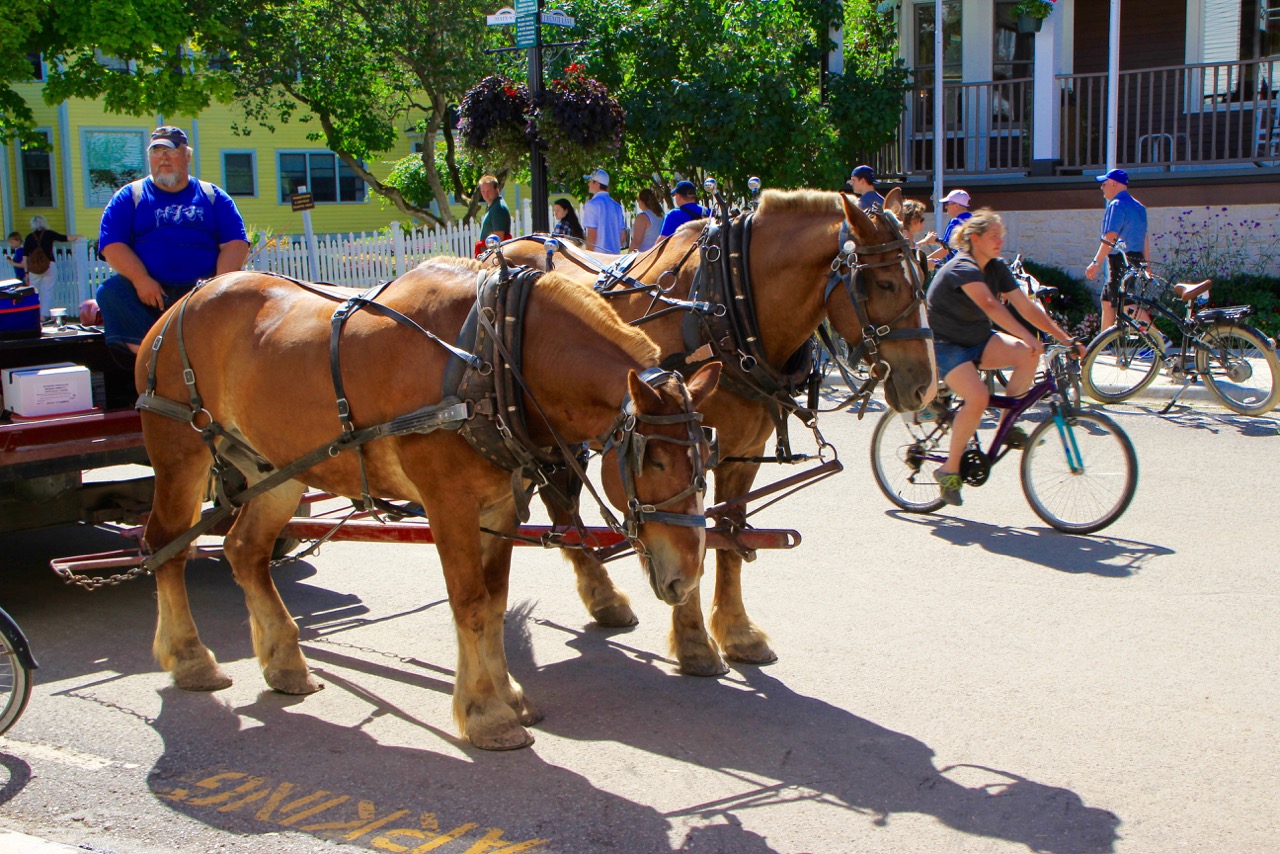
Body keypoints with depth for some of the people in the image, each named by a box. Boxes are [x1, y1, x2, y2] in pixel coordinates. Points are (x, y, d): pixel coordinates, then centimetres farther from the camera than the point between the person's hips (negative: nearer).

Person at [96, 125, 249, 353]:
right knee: (110, 292, -29)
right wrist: (140, 279, -14)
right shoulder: (130, 196, 17)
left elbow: (236, 243, 8)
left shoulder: (212, 196, 19)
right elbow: (112, 244, 4)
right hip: (148, 291, 0)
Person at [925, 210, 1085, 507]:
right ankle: (950, 469, -13)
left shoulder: (997, 269, 2)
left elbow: (1026, 306, -2)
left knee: (1028, 354, -19)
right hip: (945, 345, -8)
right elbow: (989, 304, -38)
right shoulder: (962, 268, -23)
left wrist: (1066, 339, -10)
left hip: (979, 340, 8)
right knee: (978, 397, -30)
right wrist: (1027, 336, -48)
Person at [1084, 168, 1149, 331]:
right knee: (1107, 302, 15)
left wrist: (1096, 263, -23)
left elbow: (1110, 238, -21)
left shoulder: (1117, 205, -11)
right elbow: (1145, 240, 17)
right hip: (1135, 260, 9)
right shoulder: (1138, 206, 17)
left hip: (1121, 261, -9)